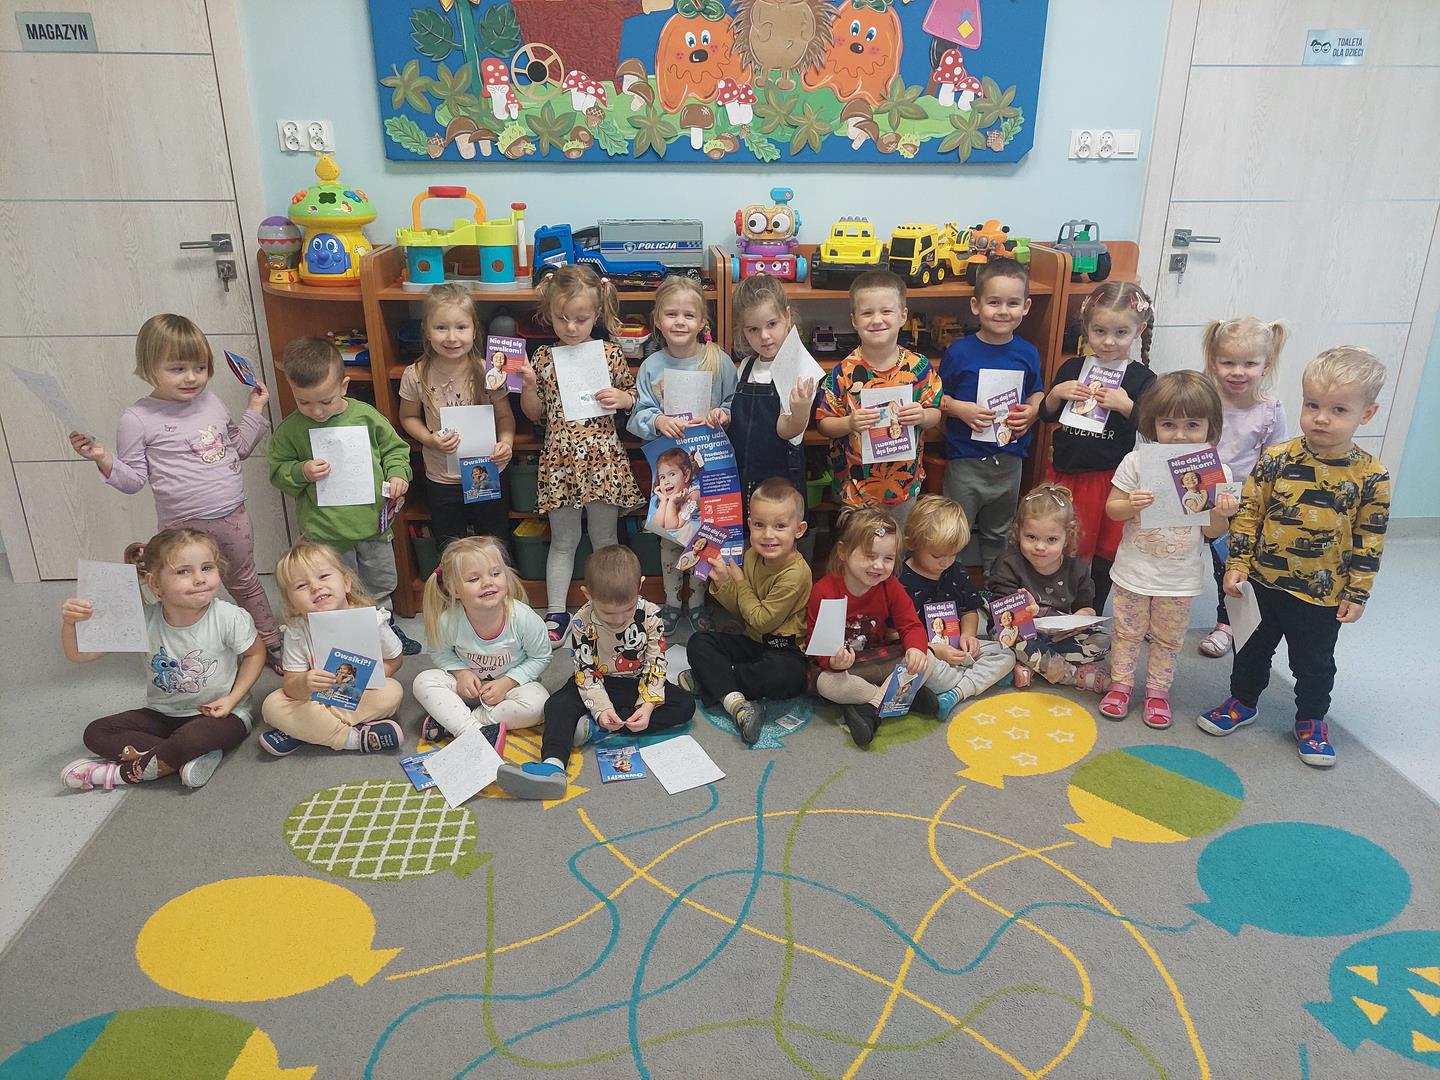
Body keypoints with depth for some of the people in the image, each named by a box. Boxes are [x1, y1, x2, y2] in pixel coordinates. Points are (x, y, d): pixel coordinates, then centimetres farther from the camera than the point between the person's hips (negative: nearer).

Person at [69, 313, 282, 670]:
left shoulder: (211, 402, 4)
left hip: (233, 517, 5)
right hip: (184, 527, -5)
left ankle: (271, 642, 37)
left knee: (245, 582, 22)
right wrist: (103, 459, -22)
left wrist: (254, 411, 11)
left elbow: (237, 449, 17)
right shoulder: (138, 419, -11)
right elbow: (133, 480, -6)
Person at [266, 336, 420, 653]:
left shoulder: (366, 416, -7)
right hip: (326, 531, -2)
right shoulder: (289, 430, -9)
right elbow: (277, 472, 0)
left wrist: (397, 473, -10)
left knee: (381, 583, 23)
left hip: (373, 522, 2)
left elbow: (394, 447, 7)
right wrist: (301, 472, -19)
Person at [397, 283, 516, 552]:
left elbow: (504, 416, -4)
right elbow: (408, 417, 3)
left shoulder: (489, 372, -16)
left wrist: (506, 442, -24)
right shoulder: (416, 376, -13)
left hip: (488, 476, -1)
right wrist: (430, 439, -16)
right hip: (441, 480, 1)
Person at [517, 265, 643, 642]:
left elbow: (634, 396, 10)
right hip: (560, 461, 1)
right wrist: (528, 385, -11)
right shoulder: (543, 358, 1)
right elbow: (534, 414, 6)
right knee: (563, 540, 12)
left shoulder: (610, 354, -2)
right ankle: (556, 612, 22)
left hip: (603, 459, -1)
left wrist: (621, 397, -11)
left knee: (604, 539, 13)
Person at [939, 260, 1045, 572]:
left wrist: (1031, 412, -10)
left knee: (998, 531, 22)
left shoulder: (1028, 353, -2)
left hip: (1009, 458, 4)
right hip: (965, 459, -3)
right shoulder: (959, 352, -11)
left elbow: (1036, 393, 11)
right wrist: (960, 409, -23)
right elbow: (938, 397, -5)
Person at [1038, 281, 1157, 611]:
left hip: (1111, 479, -2)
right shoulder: (1072, 368, 3)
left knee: (1103, 553, 10)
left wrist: (1126, 406, -20)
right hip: (1065, 473, 2)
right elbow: (1047, 416, 9)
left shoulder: (1142, 379, -5)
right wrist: (1056, 394, -9)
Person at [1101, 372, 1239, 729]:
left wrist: (1221, 514, -24)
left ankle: (1158, 690, 33)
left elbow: (1211, 531, -3)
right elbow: (1111, 507, -5)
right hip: (1134, 570, 0)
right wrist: (1131, 505, -26)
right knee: (1127, 632, 14)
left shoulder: (1217, 472, -9)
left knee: (1168, 637, 16)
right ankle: (1121, 683, 32)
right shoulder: (1137, 462, -12)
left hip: (1180, 577, 1)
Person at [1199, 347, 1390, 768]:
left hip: (1324, 593, -1)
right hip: (1265, 580, 1)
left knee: (1315, 662, 15)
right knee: (1256, 645, 19)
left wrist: (1357, 594, -2)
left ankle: (1311, 719, 37)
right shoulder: (1277, 458, -10)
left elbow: (1369, 541, -4)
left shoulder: (1371, 477, -10)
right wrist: (1237, 564, -5)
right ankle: (1243, 701, 40)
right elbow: (1248, 512, -4)